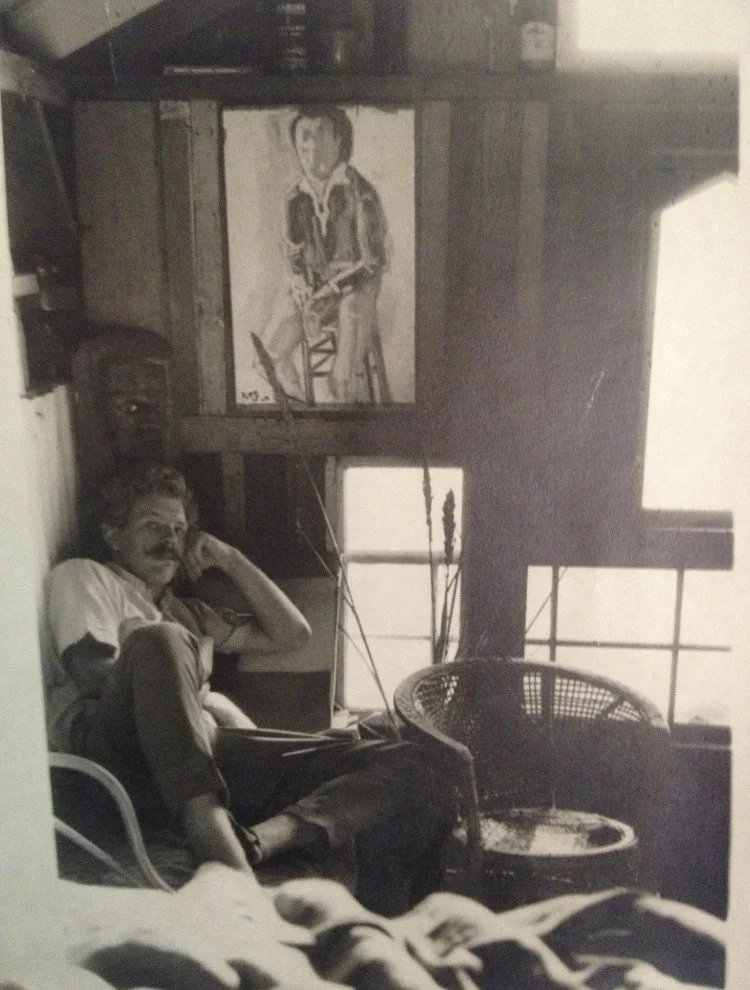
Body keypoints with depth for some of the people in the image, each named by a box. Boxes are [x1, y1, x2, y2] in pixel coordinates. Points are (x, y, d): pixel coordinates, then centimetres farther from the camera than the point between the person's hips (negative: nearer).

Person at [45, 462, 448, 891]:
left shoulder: (185, 612, 35)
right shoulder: (83, 575, 17)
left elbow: (292, 633, 30)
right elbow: (94, 674, -2)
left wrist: (229, 558, 25)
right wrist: (203, 698, 2)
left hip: (206, 749, 6)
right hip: (115, 749, -5)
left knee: (406, 766, -11)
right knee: (159, 640, -39)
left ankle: (251, 842, -41)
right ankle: (228, 866, -46)